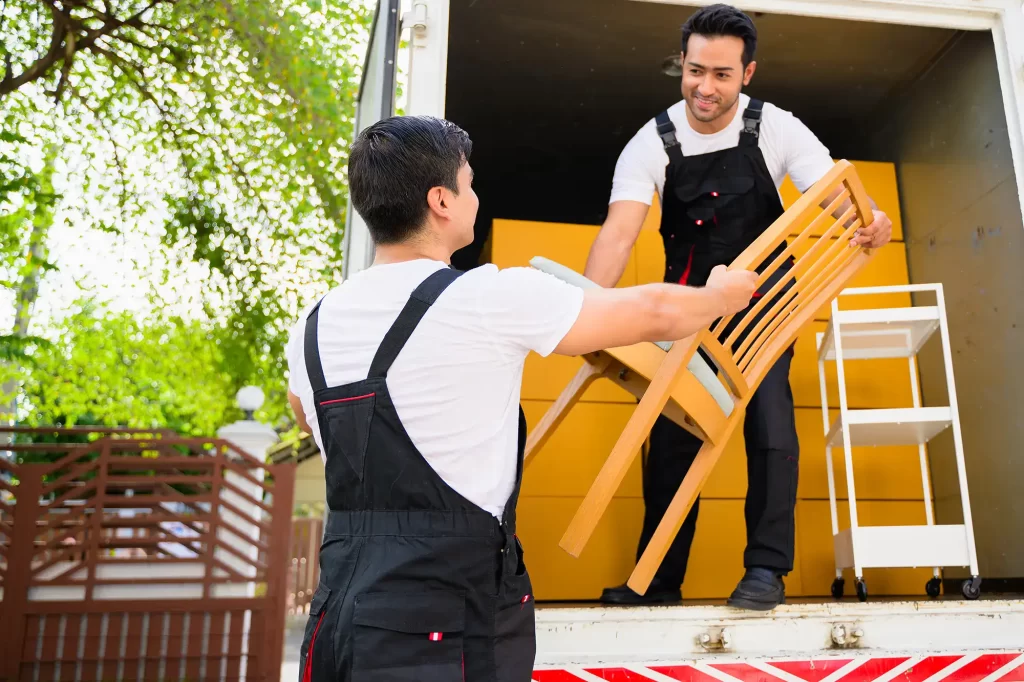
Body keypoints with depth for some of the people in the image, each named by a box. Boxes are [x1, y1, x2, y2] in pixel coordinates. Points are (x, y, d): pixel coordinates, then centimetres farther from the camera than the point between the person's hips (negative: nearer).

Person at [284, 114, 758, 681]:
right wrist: (723, 294, 21)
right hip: (444, 623, -6)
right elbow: (653, 313, -1)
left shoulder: (314, 326, 5)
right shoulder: (492, 298, -13)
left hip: (340, 613, 7)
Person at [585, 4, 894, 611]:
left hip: (762, 297, -1)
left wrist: (870, 222, -44)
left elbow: (839, 196, -19)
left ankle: (767, 569, 0)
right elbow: (620, 232, -26)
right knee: (672, 431, 1)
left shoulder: (777, 129, -13)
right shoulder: (651, 144, -14)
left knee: (769, 420, -14)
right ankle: (659, 578, 13)